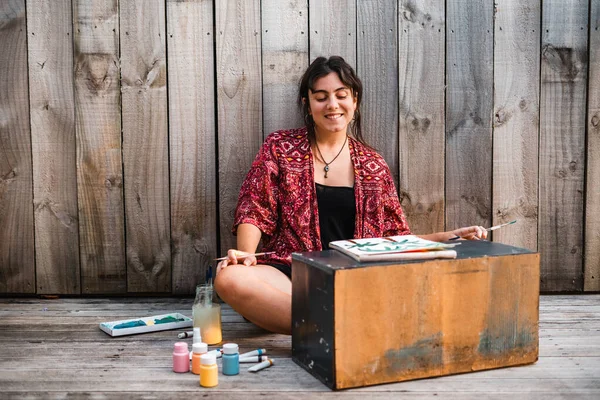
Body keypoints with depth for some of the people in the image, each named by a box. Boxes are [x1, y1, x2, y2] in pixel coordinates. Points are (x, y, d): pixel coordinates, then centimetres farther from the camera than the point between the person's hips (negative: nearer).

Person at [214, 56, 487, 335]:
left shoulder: (372, 165, 14)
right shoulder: (281, 148, 9)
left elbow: (395, 237, 16)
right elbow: (254, 211, 4)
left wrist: (447, 237, 2)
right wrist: (246, 252, -16)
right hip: (291, 276, -1)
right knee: (230, 277, -34)